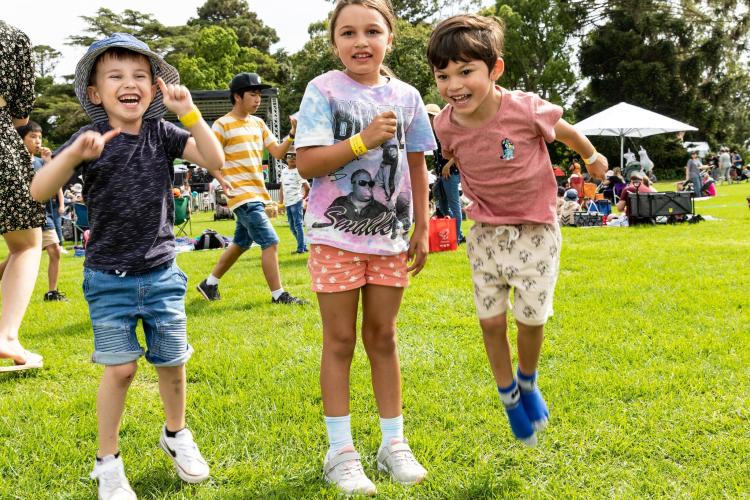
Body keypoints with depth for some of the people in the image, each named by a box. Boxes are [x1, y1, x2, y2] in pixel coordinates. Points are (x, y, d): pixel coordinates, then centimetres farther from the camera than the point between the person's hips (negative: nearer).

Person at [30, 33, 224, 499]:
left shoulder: (162, 133, -1)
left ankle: (177, 434, 38)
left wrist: (189, 112, -22)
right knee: (120, 368, -3)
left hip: (162, 272, 2)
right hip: (109, 278, -2)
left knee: (172, 361, 10)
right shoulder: (90, 140, -7)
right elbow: (39, 191, -17)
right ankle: (108, 462, 17)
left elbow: (215, 160, -12)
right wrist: (74, 153, -35)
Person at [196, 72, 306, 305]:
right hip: (242, 195, -8)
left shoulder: (258, 123, 12)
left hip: (256, 194, 8)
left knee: (241, 244, 16)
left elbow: (278, 152, 8)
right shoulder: (223, 125, -8)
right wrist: (222, 180, -23)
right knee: (270, 241, -11)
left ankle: (209, 284, 30)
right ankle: (278, 294, -3)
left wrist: (292, 134, -8)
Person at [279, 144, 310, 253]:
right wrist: (281, 202, 14)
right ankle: (303, 246, 22)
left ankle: (301, 248, -3)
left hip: (296, 202, -8)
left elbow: (307, 187, -15)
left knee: (298, 224, -7)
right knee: (292, 226, 13)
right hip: (288, 203, 8)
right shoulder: (284, 171, 13)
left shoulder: (298, 172, -10)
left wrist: (303, 198, -5)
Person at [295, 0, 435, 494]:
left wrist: (421, 227, 9)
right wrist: (364, 140, -21)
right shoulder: (324, 90, -7)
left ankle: (394, 442, 23)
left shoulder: (405, 96, 4)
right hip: (336, 235, -3)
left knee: (383, 337, 12)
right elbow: (307, 163, -14)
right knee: (340, 341, 4)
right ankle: (340, 452, 14)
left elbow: (417, 165, 10)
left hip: (389, 235, 3)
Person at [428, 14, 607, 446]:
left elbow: (565, 131, -4)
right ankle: (509, 398, 29)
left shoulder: (525, 109, -25)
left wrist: (593, 158, 14)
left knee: (532, 317, -3)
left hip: (535, 229, -3)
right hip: (486, 233, 3)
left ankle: (528, 382, 28)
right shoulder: (447, 125, -15)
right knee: (491, 321, 6)